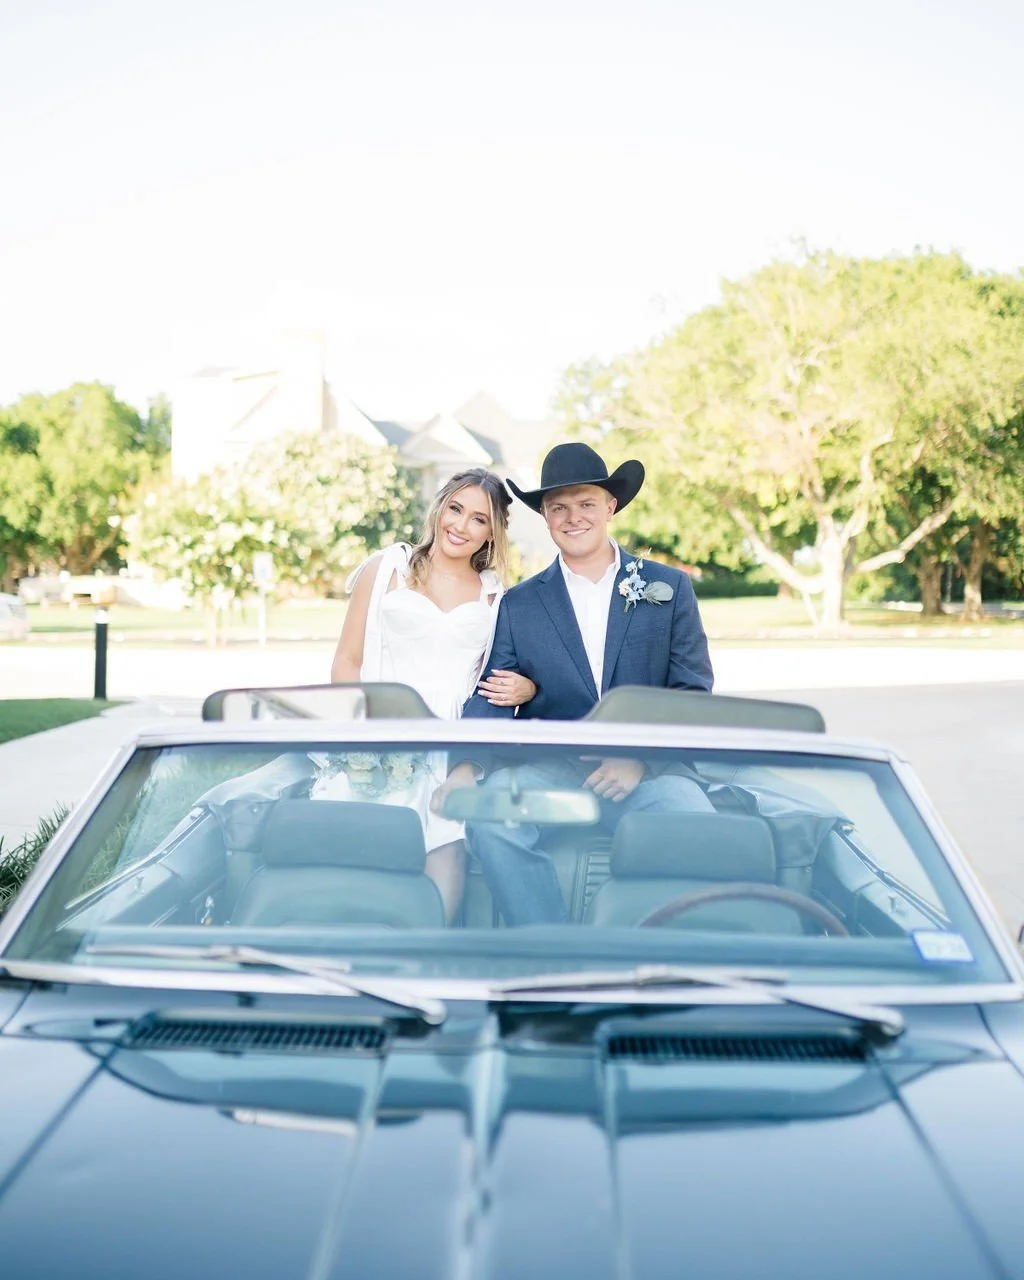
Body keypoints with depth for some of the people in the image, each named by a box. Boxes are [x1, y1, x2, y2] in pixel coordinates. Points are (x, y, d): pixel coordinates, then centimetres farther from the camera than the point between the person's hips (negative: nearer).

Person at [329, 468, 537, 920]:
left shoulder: (496, 597, 16)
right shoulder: (386, 570, 12)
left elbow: (510, 674, 23)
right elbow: (346, 663, 8)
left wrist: (526, 688, -1)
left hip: (452, 759, 1)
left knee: (439, 908, -11)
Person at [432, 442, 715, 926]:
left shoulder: (669, 587, 10)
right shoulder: (519, 604, 12)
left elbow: (694, 692, 6)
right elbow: (490, 699, 3)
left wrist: (642, 757, -12)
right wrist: (465, 765, -18)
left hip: (646, 771, -1)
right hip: (548, 770, 1)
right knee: (490, 816, -30)